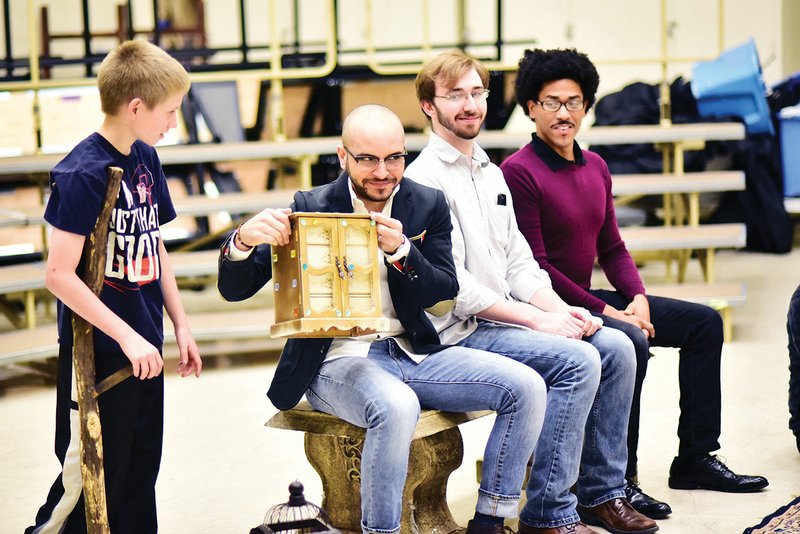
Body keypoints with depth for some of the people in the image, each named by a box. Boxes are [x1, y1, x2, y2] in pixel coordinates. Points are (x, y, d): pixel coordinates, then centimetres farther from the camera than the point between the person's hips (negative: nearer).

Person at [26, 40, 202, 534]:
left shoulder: (146, 158, 6)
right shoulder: (82, 173, -18)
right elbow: (60, 275, -20)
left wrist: (181, 325, 13)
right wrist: (127, 337, -20)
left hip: (144, 348, 8)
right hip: (98, 353, -8)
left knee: (141, 471, 16)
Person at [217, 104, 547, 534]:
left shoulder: (428, 205, 6)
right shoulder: (311, 208, -4)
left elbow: (444, 292, -1)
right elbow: (235, 289, -6)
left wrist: (400, 251, -20)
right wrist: (243, 240, -29)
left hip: (413, 351, 5)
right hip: (339, 359, -4)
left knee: (526, 387, -13)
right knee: (397, 407, -38)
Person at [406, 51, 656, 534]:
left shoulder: (491, 173, 17)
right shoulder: (425, 178, -11)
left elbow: (519, 263, 16)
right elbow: (453, 287, -18)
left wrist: (563, 310, -3)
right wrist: (538, 320, -17)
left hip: (505, 317, 9)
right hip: (458, 331, -8)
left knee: (616, 347, -4)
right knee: (577, 360, -24)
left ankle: (602, 493, 7)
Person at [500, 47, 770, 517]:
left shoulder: (596, 168, 12)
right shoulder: (519, 172, -15)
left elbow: (611, 247, 15)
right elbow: (535, 267, -18)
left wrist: (638, 298, -4)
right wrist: (605, 311, -19)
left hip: (589, 299, 9)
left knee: (704, 322, 8)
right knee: (631, 343, -34)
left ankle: (696, 458, 13)